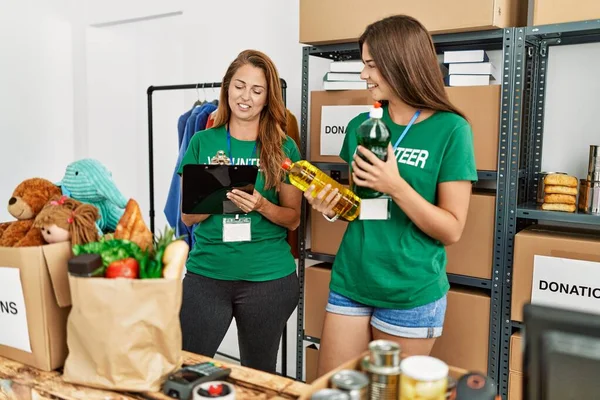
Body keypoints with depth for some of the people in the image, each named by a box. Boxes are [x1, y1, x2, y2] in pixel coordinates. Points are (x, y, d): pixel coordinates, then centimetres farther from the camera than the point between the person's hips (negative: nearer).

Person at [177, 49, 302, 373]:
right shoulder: (202, 142, 3)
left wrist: (261, 205, -18)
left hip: (269, 277, 0)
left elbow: (293, 218, 2)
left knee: (259, 373, 15)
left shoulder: (283, 148, 0)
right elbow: (187, 215, 3)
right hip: (206, 273, 1)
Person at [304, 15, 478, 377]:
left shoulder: (449, 129, -10)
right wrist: (331, 207, -5)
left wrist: (396, 186, -23)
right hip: (350, 282, 5)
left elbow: (451, 230, -11)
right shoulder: (361, 126, 4)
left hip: (410, 293, -4)